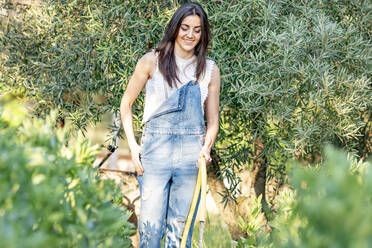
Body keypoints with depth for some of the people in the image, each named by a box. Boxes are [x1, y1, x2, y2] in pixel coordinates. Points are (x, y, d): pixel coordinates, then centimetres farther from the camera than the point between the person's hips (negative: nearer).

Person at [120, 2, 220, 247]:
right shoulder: (152, 61, 5)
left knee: (181, 227, 5)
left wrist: (206, 148, -5)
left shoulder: (210, 70, 10)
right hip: (155, 147, -1)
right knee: (151, 225, -5)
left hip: (192, 151, 2)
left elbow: (213, 120, 13)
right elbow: (126, 102, 10)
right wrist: (133, 144, 0)